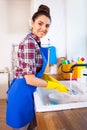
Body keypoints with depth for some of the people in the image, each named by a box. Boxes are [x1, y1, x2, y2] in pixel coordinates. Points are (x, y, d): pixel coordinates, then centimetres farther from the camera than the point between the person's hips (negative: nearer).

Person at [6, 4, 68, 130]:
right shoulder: (29, 42, -22)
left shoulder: (35, 42, 7)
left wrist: (51, 79, 4)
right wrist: (55, 85, -14)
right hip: (22, 93, -9)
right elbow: (30, 79, -25)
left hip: (25, 91, 9)